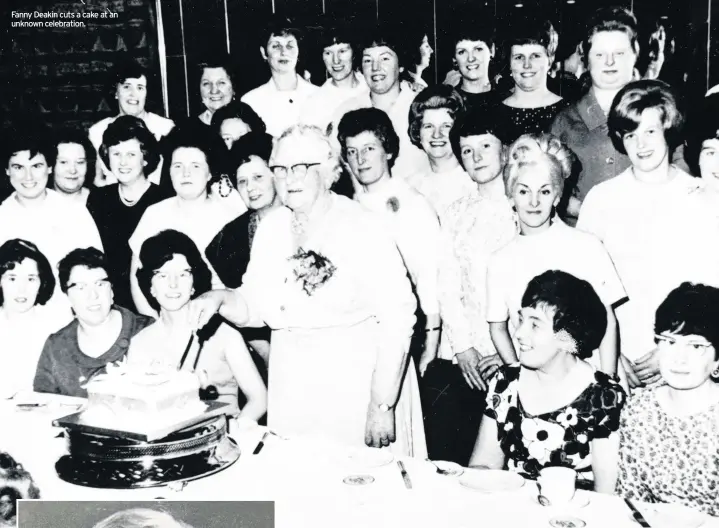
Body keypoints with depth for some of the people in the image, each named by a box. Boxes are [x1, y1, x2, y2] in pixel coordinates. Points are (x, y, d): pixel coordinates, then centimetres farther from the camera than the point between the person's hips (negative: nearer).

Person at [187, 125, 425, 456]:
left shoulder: (362, 229, -14)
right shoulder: (271, 229, 4)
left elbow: (396, 320, -17)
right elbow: (253, 309, 10)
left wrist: (382, 407, -18)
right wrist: (221, 299, -12)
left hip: (359, 384, -5)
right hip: (292, 389, 5)